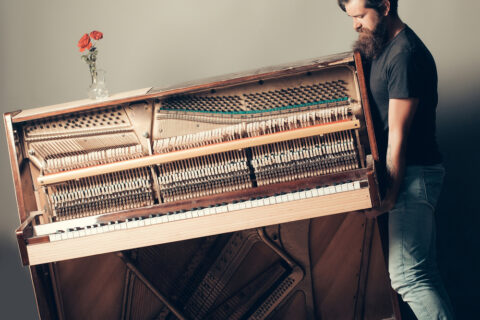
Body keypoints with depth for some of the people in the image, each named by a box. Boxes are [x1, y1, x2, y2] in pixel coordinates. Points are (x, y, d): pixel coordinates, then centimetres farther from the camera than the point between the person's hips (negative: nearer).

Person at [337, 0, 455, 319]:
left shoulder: (405, 55, -19)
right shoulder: (382, 48, 13)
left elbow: (397, 135, -20)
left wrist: (390, 194, -19)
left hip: (413, 173, -10)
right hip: (411, 174, 10)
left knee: (407, 275, -14)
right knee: (424, 273, 12)